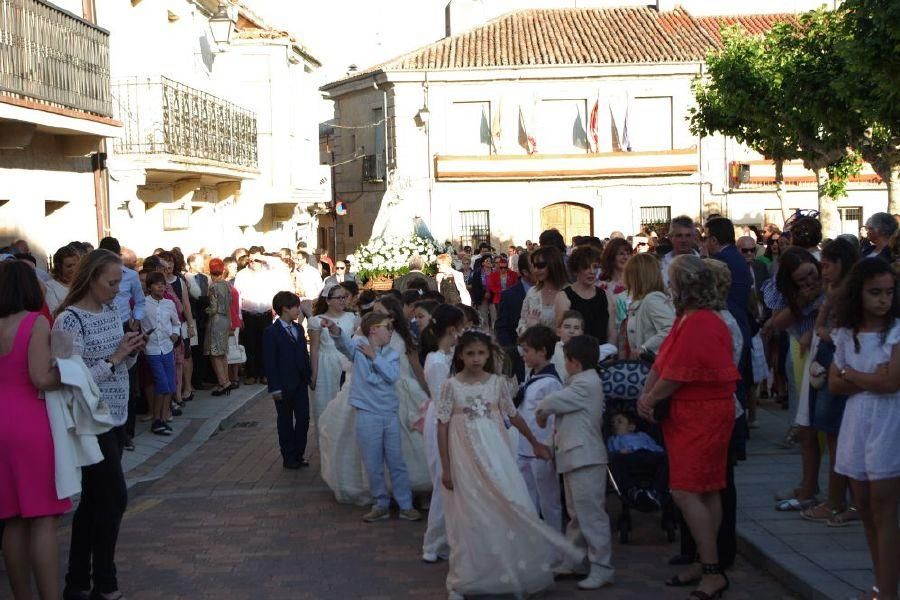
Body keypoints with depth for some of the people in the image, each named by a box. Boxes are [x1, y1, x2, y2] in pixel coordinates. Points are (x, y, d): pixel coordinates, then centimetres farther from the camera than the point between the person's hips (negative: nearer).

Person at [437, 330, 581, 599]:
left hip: (496, 458, 2)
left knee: (509, 512, 0)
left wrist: (535, 443, 21)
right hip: (465, 460, -2)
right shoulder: (451, 386, -5)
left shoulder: (497, 383, 1)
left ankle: (513, 572, 14)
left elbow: (514, 416, 14)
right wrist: (445, 468, -6)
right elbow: (442, 428, -4)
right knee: (469, 519, 4)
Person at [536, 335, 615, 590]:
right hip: (573, 457, 11)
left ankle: (601, 568, -6)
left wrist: (541, 411, 6)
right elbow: (559, 403, 19)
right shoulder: (583, 382, 18)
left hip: (585, 458, -11)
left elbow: (551, 402, -13)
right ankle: (572, 561, 28)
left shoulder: (586, 384, -15)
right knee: (576, 514, 18)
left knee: (591, 513, -9)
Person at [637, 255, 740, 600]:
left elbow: (677, 374, -20)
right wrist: (647, 394, 0)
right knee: (706, 492, 14)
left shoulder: (696, 323, -20)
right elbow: (662, 362, 12)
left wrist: (651, 398, -4)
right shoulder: (698, 319, 14)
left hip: (700, 419, -11)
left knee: (685, 492, -11)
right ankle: (707, 565, 23)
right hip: (701, 415, 11)